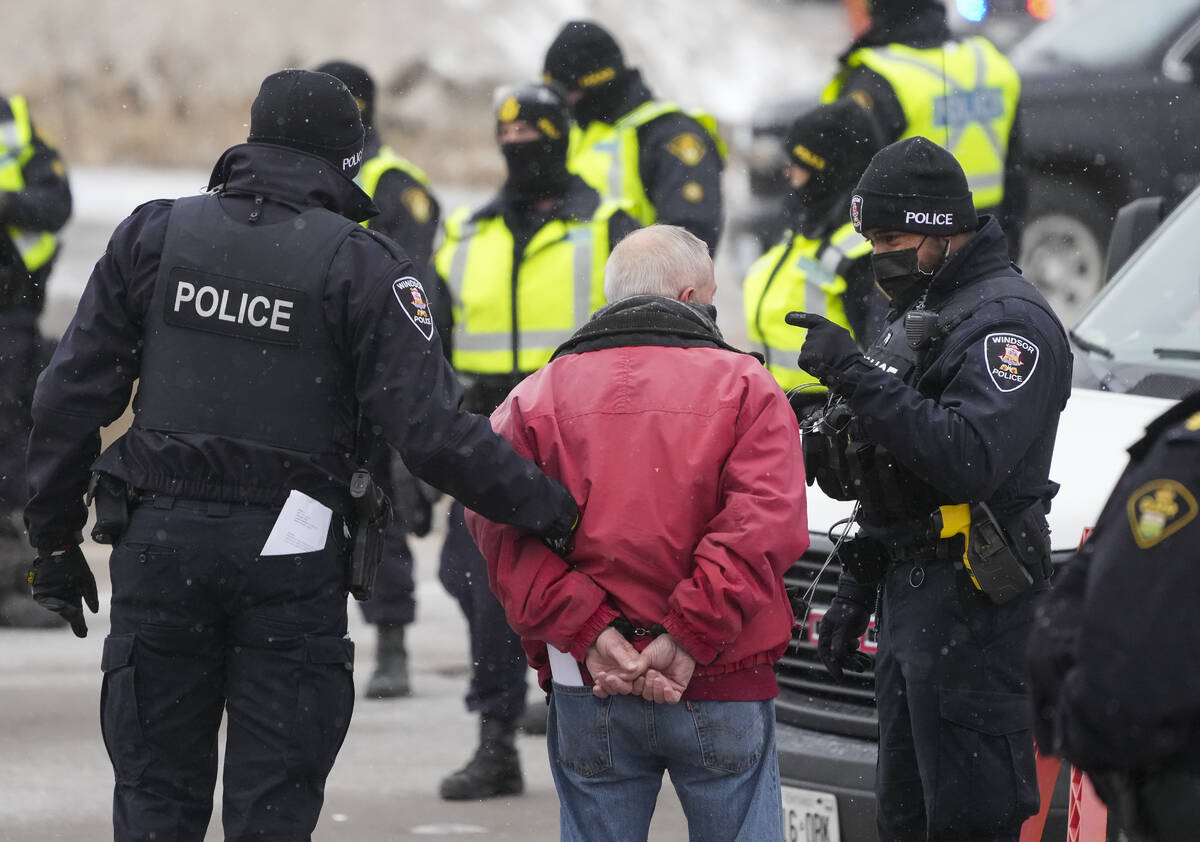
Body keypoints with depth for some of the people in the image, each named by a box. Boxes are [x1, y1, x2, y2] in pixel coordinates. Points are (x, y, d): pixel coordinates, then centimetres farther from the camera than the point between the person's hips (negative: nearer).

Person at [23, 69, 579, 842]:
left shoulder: (153, 236, 4)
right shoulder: (361, 267, -5)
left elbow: (73, 395, 5)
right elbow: (432, 430, -13)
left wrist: (54, 539, 13)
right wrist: (552, 510, -6)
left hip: (160, 544, 2)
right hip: (290, 552, -2)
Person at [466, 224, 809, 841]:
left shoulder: (537, 397, 8)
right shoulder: (744, 386, 2)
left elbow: (504, 531, -6)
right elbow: (764, 525, -12)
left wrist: (586, 633, -12)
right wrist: (688, 639, -14)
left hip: (586, 694, 2)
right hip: (723, 695, -2)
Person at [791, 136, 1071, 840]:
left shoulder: (1008, 321, -13)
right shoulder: (918, 316, 21)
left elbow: (969, 458, -29)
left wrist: (857, 376, -28)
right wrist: (855, 594, 25)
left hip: (968, 605, -11)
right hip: (909, 597, 11)